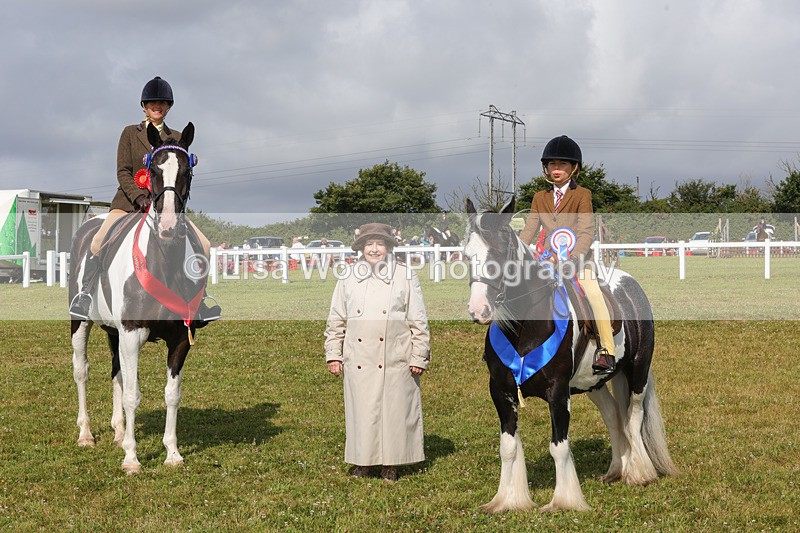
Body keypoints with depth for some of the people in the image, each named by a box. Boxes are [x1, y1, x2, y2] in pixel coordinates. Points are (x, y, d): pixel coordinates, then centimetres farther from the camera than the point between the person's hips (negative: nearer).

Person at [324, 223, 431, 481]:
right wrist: (333, 354, 7)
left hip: (395, 361, -2)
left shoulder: (405, 277, 2)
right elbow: (336, 321, 12)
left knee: (394, 409, 2)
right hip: (358, 361, 2)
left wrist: (419, 357, -1)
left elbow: (418, 321, 3)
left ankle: (390, 464, 15)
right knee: (361, 410, 4)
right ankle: (363, 462, 17)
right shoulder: (348, 280, 8)